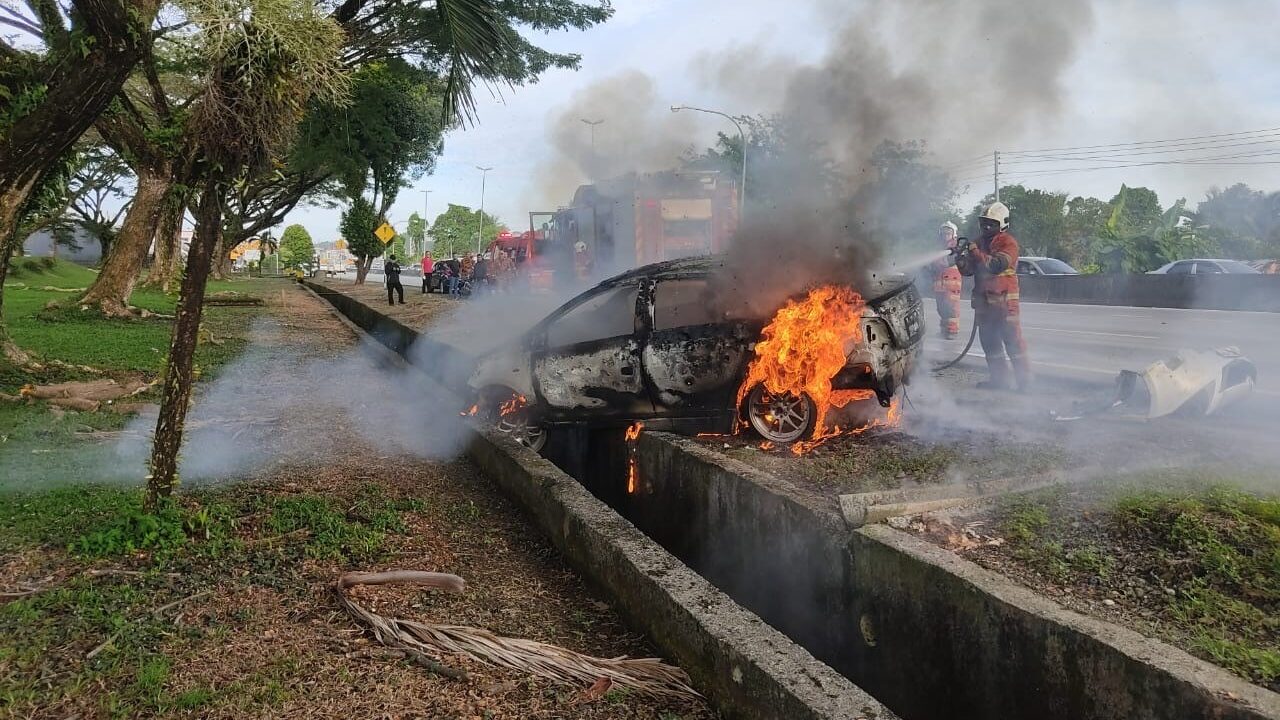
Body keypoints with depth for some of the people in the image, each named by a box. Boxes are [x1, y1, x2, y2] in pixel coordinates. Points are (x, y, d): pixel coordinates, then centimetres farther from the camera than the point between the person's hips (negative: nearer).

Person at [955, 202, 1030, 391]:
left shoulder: (1008, 242, -6)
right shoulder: (981, 242, 16)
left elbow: (998, 264, -23)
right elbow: (968, 269, 12)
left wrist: (976, 253, -28)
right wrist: (961, 261, -9)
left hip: (1004, 299, -8)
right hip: (983, 300, 8)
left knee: (1012, 340, -7)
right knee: (988, 340, 9)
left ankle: (1024, 379, -3)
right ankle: (999, 378, 17)